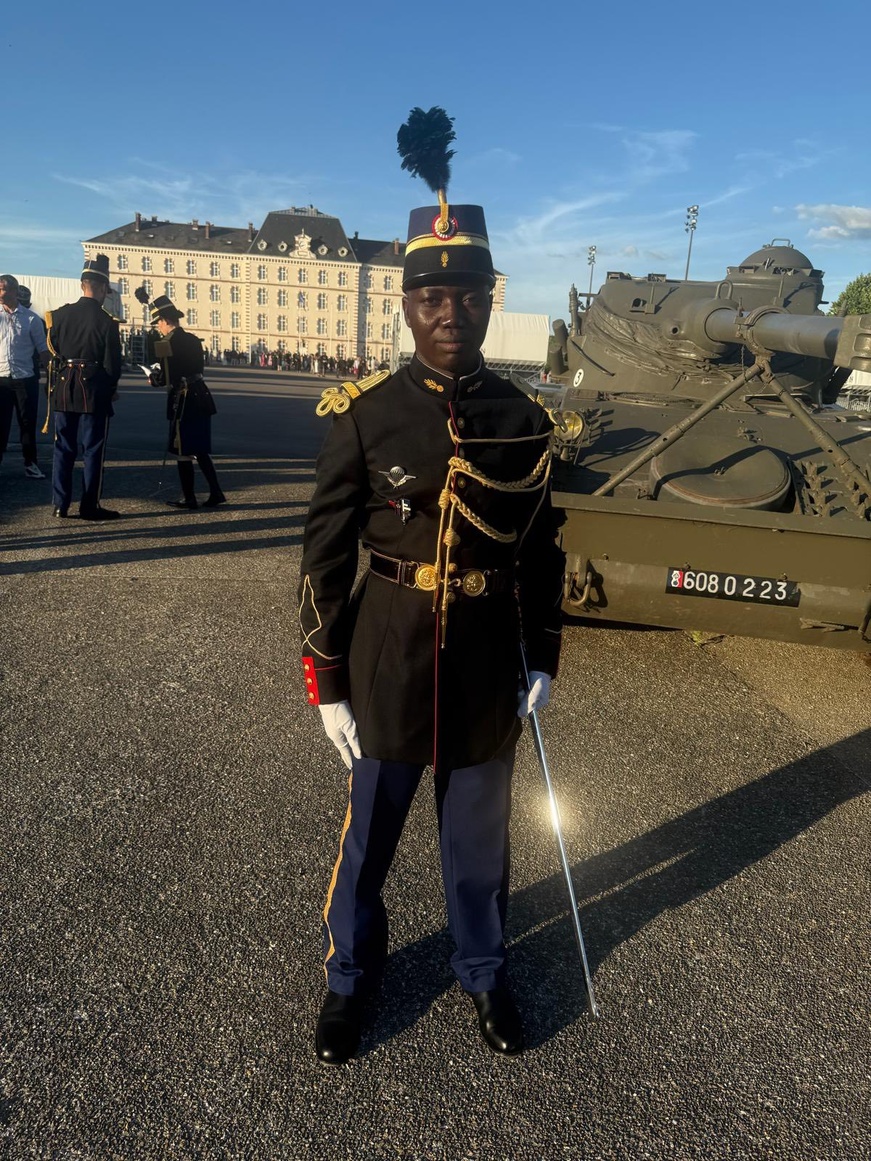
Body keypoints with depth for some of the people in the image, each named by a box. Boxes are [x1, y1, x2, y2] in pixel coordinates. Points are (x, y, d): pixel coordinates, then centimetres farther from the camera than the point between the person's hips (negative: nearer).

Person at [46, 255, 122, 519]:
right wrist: (110, 390, 8)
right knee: (93, 450, 3)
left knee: (63, 449, 12)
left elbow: (51, 351, 8)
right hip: (93, 392, -4)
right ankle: (90, 506, 6)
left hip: (63, 390, 5)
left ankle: (60, 504, 15)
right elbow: (112, 365, -9)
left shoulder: (59, 315, 2)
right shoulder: (106, 322, -11)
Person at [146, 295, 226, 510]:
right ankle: (215, 493, 10)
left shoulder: (170, 342, -13)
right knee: (199, 450, 14)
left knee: (182, 452, 2)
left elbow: (167, 378, -15)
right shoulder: (192, 339, 11)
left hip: (183, 401, -8)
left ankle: (189, 498, 8)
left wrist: (153, 379, 6)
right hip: (200, 398, 8)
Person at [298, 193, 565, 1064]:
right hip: (388, 662, -2)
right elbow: (325, 553, -7)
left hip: (489, 666, 2)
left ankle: (483, 972, 46)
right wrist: (325, 682, -7)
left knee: (479, 839, 20)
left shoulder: (526, 422, -1)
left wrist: (543, 660, 5)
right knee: (368, 836, 16)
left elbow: (542, 553, 6)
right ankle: (349, 977, 43)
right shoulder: (362, 415, -10)